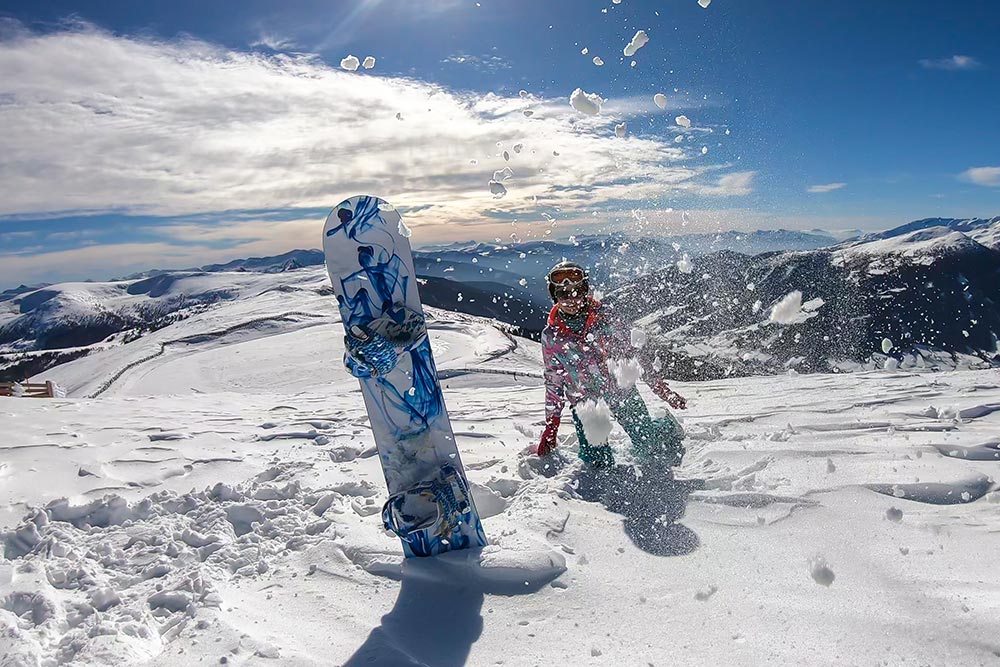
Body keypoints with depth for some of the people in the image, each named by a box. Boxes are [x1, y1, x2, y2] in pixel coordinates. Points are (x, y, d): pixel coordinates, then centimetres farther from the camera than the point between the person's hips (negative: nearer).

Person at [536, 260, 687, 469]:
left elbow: (631, 351, 1)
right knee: (598, 463, -9)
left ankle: (667, 430, 28)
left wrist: (659, 386, -2)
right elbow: (554, 382, 5)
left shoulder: (602, 316, -6)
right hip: (584, 403, 1)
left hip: (622, 391, 0)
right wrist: (551, 425, 6)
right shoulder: (551, 337, -4)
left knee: (649, 444, -6)